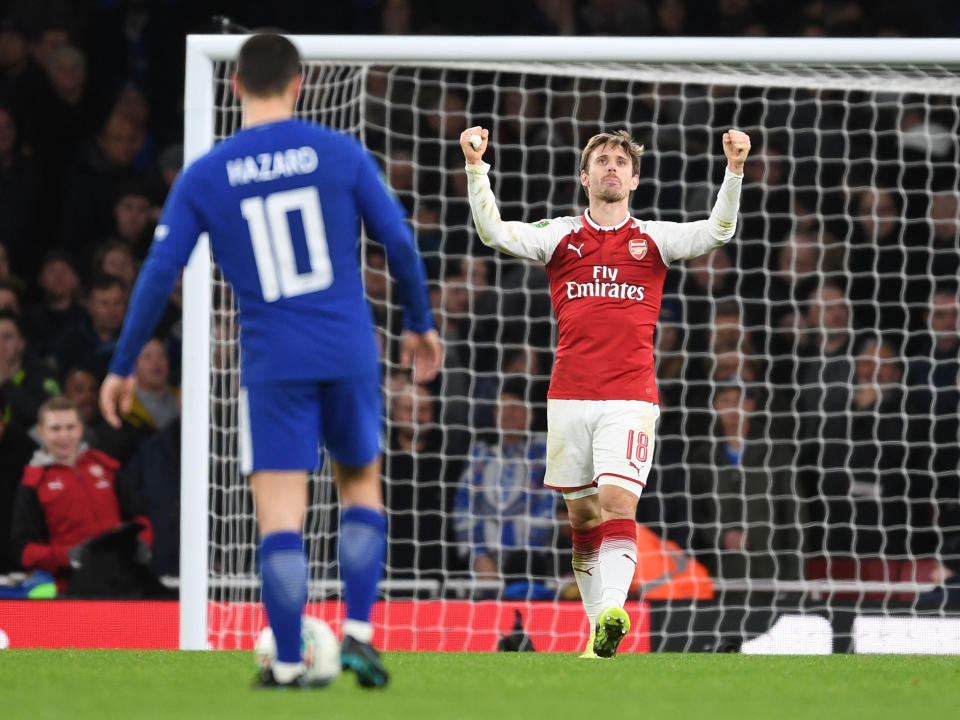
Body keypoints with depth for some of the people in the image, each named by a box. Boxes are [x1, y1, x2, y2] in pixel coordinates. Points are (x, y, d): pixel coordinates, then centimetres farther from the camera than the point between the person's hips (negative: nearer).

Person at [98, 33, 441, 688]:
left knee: (281, 516, 1)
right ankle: (358, 632, 6)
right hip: (351, 355, 1)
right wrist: (420, 324, 18)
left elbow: (159, 277, 1)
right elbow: (400, 243, 2)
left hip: (273, 365, -1)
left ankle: (289, 665, -2)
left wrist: (123, 367, 11)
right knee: (362, 486, 19)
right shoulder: (341, 154, 0)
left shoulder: (203, 177, 1)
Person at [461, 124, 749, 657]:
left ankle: (612, 612, -31)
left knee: (618, 500, -19)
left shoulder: (653, 239, 8)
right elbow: (494, 232, -1)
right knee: (583, 517, 5)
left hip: (630, 399, -2)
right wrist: (476, 168, -15)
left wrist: (734, 171, -19)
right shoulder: (561, 237, 10)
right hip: (569, 397, 2)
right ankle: (599, 634, 13)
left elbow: (717, 231, -4)